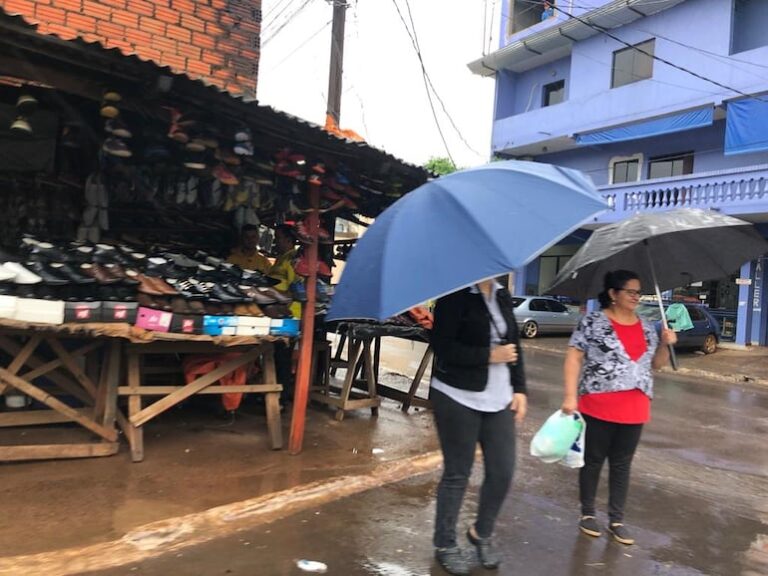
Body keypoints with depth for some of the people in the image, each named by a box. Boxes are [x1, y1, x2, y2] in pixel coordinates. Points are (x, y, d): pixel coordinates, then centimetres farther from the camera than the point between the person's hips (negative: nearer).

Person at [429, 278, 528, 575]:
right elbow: (442, 346, -17)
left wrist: (519, 389, 8)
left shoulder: (503, 296, 10)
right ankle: (445, 545, 25)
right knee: (457, 474, 4)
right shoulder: (455, 295, -11)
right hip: (458, 398, -6)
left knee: (502, 472, 7)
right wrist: (489, 355, -17)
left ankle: (481, 533, 33)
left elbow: (513, 344, 14)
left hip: (498, 399, 6)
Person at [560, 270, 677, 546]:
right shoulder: (592, 322, -8)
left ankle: (617, 520, 24)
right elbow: (573, 357, -9)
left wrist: (666, 344, -3)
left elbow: (657, 363, 17)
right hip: (598, 406, -5)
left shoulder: (647, 327, 9)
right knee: (593, 460, 8)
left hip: (634, 410, 5)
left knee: (622, 464, 13)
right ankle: (587, 513, 24)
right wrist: (570, 396, -16)